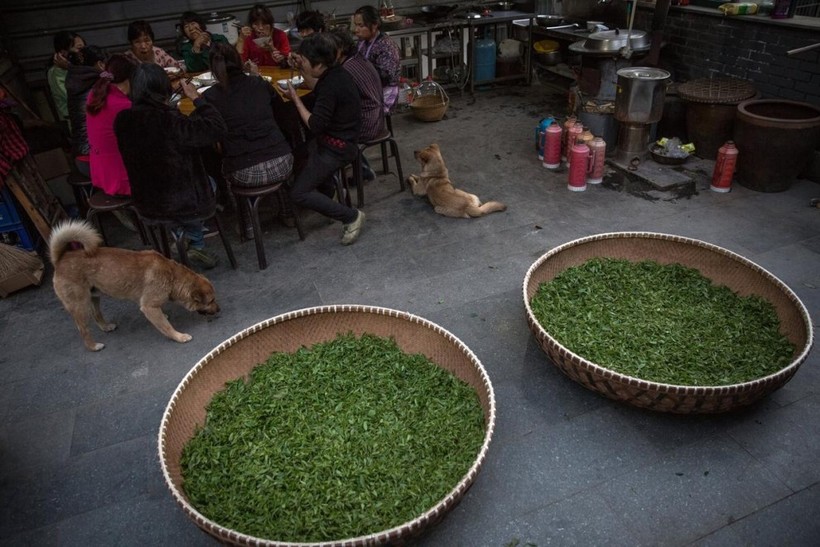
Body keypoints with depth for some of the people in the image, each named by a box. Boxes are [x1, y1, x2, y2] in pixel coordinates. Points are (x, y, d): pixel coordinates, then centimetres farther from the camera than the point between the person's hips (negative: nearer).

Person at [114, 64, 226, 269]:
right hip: (183, 205, -5)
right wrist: (196, 98, -12)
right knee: (208, 182, 28)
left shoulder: (123, 119, -7)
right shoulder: (169, 120, -27)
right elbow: (217, 128, -23)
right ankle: (195, 244, 24)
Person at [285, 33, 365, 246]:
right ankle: (327, 190, 43)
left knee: (298, 194, -10)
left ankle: (351, 216, -7)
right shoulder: (335, 73, 0)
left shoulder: (332, 85, -27)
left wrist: (295, 99, -14)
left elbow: (315, 125, -24)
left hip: (336, 148, -10)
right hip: (342, 139, 10)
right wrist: (304, 71, 7)